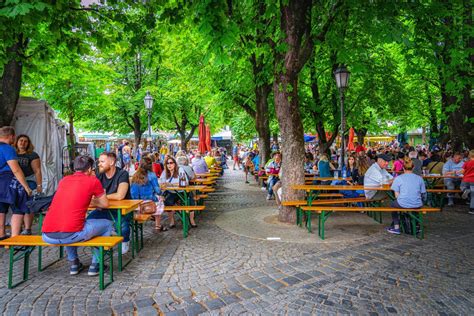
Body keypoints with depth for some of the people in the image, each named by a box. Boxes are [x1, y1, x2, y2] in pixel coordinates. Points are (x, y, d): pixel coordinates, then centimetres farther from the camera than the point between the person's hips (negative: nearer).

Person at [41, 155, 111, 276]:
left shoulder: (64, 180, 18)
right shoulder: (93, 181, 3)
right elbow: (105, 204, 15)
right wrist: (92, 201, 32)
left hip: (47, 236, 6)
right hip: (72, 234, -6)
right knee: (107, 224, 19)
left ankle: (74, 263, 35)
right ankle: (95, 264, 20)